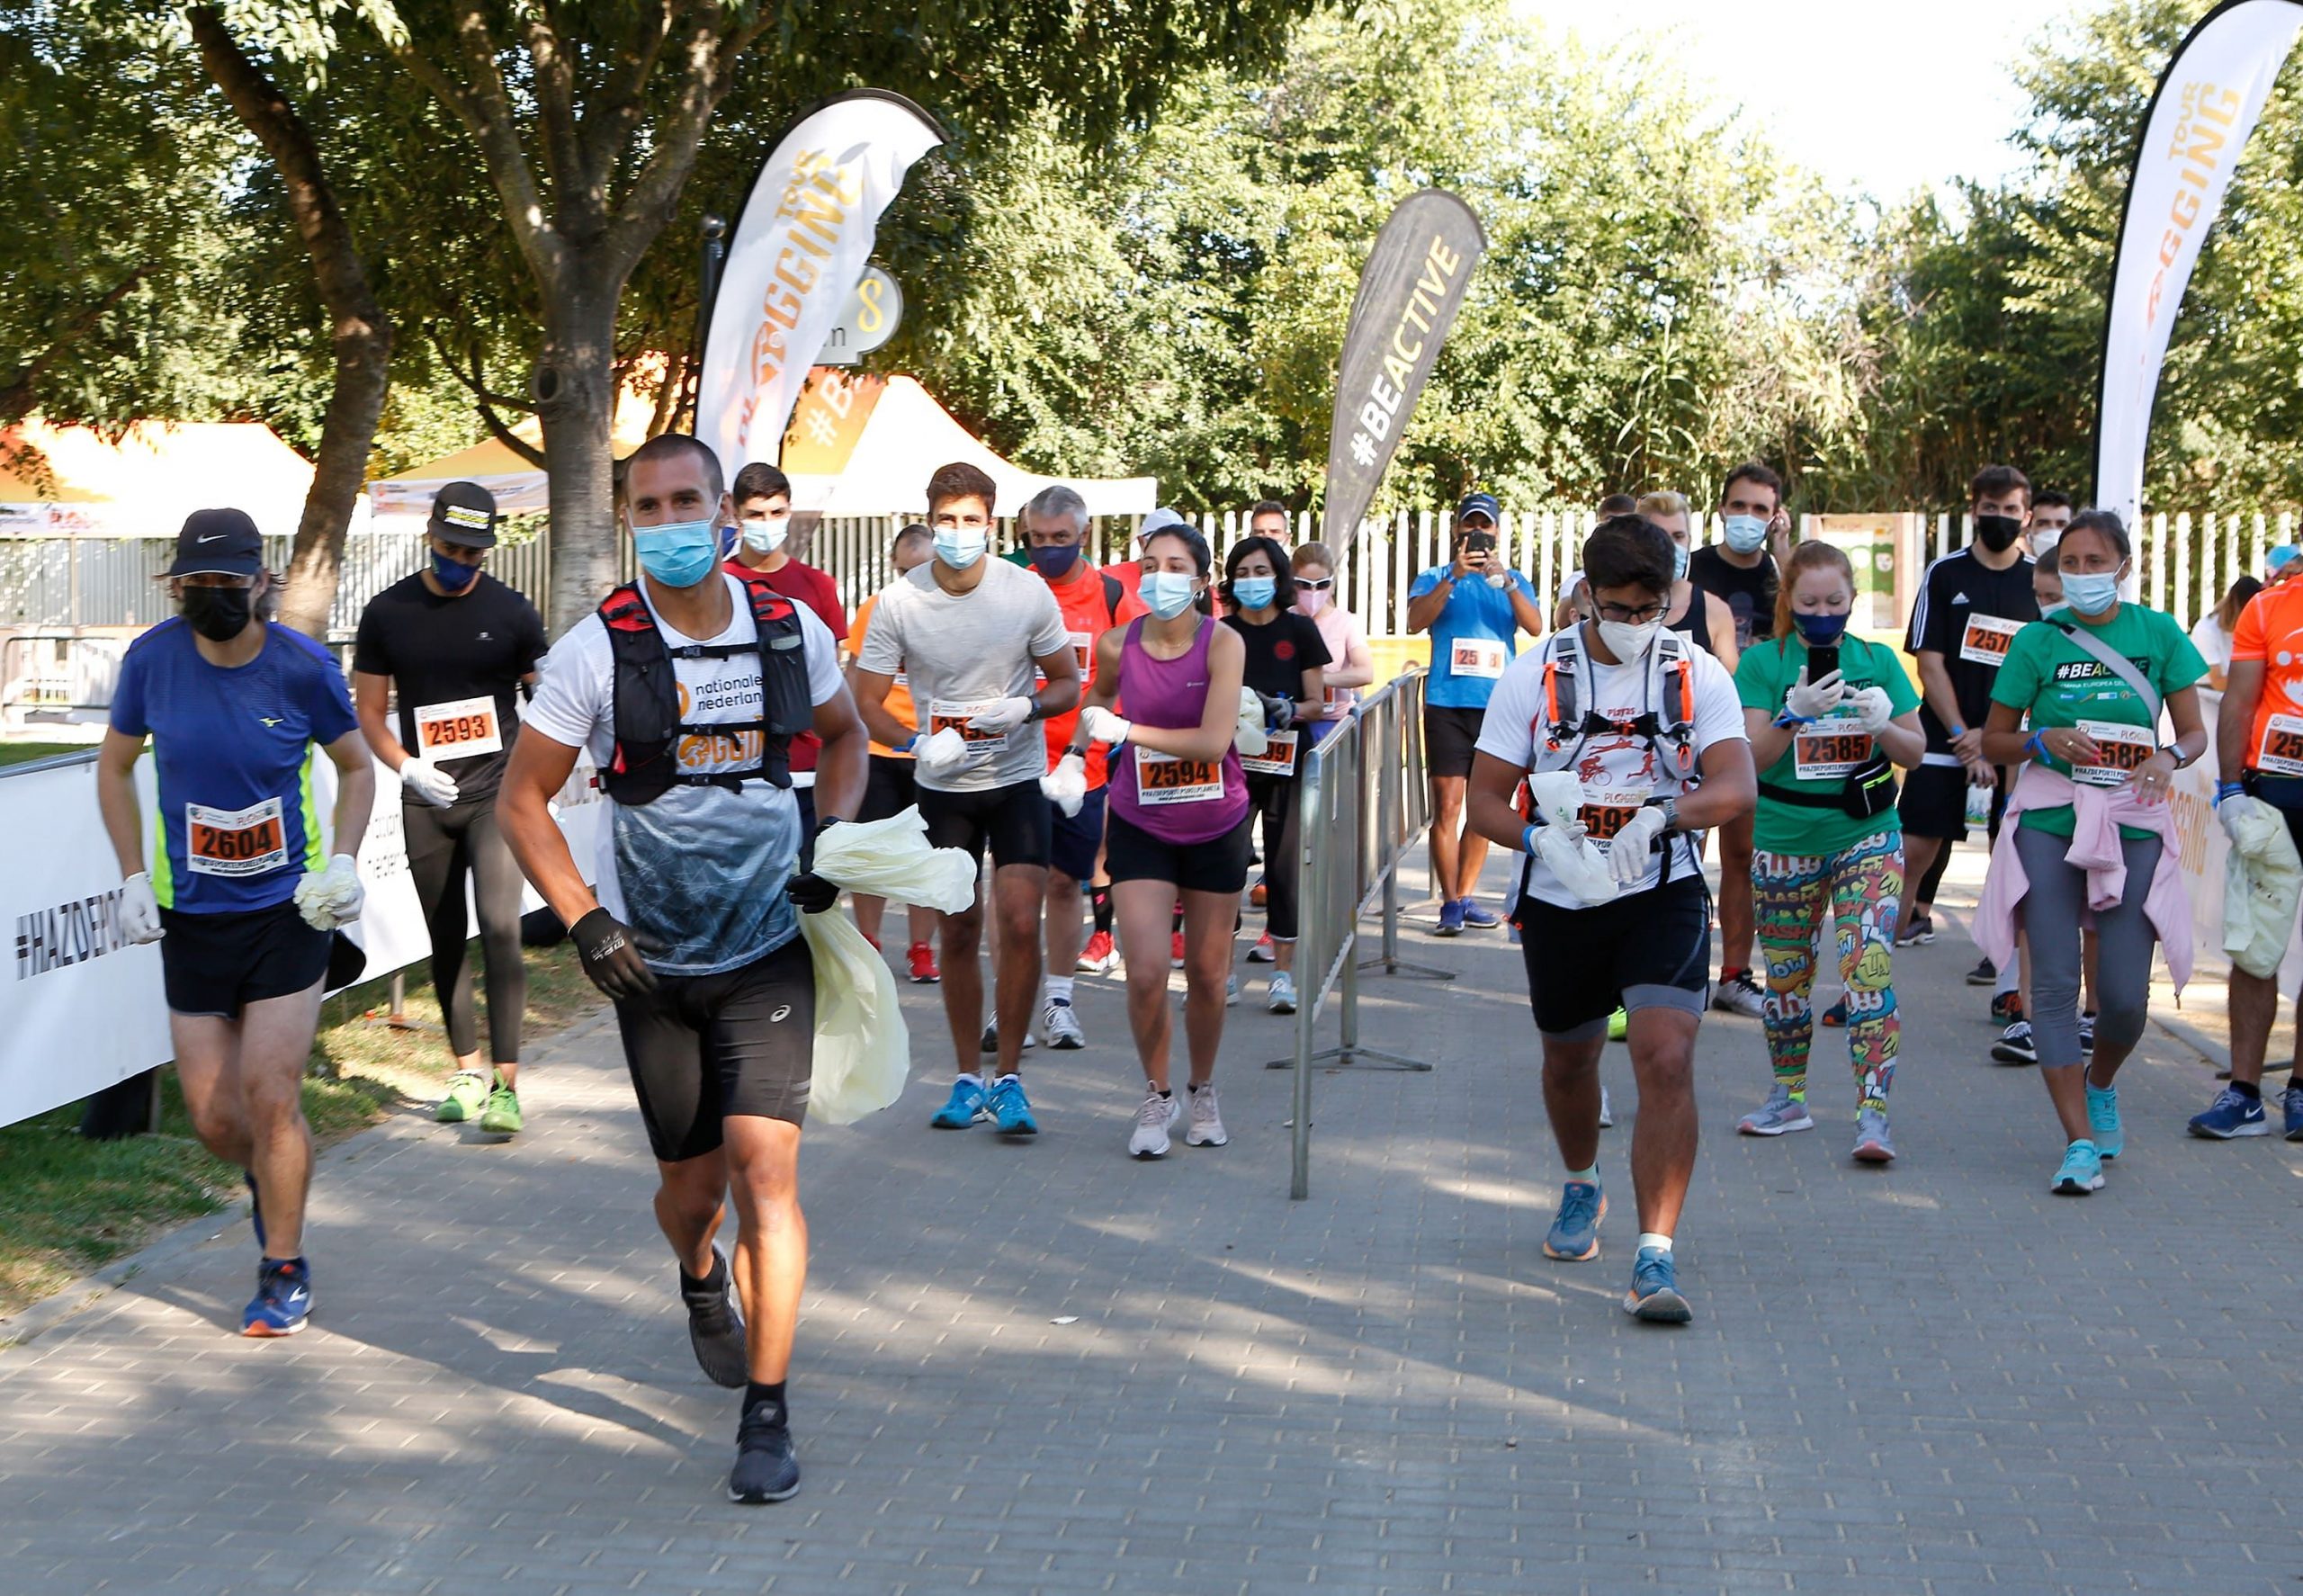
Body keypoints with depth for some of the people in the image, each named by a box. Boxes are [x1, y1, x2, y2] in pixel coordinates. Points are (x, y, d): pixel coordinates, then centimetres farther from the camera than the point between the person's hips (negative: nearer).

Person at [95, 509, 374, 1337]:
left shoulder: (303, 666, -10)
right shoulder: (152, 658, -7)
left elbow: (355, 767, 5)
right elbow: (115, 765, 9)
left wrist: (342, 859, -10)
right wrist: (133, 878, 0)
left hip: (289, 911, -2)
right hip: (190, 918, 2)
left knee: (269, 1098, -8)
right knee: (213, 1119, 5)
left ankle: (284, 1270, 12)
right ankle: (269, 1178, 41)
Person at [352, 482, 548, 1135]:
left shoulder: (511, 613, 0)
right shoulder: (388, 612, 4)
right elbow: (368, 709, 8)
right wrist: (406, 765, -9)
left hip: (496, 794, -3)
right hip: (426, 801, 3)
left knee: (500, 928, -15)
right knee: (446, 938, 11)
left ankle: (505, 1083, -14)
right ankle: (468, 1070, 24)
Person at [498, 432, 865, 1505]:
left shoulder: (792, 632, -3)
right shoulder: (597, 650, -9)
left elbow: (843, 737, 17)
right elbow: (522, 799, -2)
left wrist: (831, 836, -1)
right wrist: (583, 920, -13)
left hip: (767, 952, 0)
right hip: (652, 963, 0)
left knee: (764, 1168, -13)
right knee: (691, 1182, 11)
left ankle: (767, 1417, -4)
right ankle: (702, 1281, 49)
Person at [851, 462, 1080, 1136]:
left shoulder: (1027, 593, -9)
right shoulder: (898, 602, -9)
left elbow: (1068, 684, 1)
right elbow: (867, 704, -4)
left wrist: (1026, 707, -21)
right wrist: (918, 744, -22)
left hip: (1017, 779, -1)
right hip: (942, 785, 1)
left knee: (1021, 924, -11)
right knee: (958, 932, 7)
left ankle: (1009, 1078, 2)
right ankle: (968, 1078, 21)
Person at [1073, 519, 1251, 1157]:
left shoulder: (1223, 643, -14)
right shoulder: (1117, 644, -6)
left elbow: (1213, 742, -24)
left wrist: (1124, 730, -20)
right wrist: (1075, 750, 10)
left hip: (1217, 827, -1)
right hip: (1140, 825, 1)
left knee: (1207, 973, 9)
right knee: (1146, 972, -10)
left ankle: (1202, 1091, 33)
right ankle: (1157, 1095, 13)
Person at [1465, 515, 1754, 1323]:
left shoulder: (1697, 674, -4)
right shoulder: (1536, 673, -4)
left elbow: (1736, 786, -17)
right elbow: (1486, 798, -4)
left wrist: (1658, 817, -36)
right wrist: (1538, 838, -25)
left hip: (1664, 895, -2)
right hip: (1559, 901, 2)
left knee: (1666, 1060, -19)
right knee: (1568, 1059, 20)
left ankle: (1654, 1257, -16)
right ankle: (1582, 1188, 50)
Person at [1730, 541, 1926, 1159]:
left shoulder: (1877, 661, 2)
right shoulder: (1763, 662, -3)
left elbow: (1915, 751, 5)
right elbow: (1751, 756, -9)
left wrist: (1883, 723, -17)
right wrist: (1795, 713, -26)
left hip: (1866, 837, 0)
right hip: (1783, 840, 0)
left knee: (1868, 969, -14)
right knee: (1786, 976, 12)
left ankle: (1873, 1111, -12)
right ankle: (1788, 1096, 29)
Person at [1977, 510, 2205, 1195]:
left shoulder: (2159, 635, 3)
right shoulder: (2038, 640, 1)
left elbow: (2194, 732, 7)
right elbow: (1994, 742, 7)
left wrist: (2169, 758, -15)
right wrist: (2044, 741, -13)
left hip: (2133, 824, 1)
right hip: (2049, 823, 0)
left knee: (2126, 995, -2)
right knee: (2055, 982, -8)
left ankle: (2101, 1086, 31)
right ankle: (2080, 1142, -2)